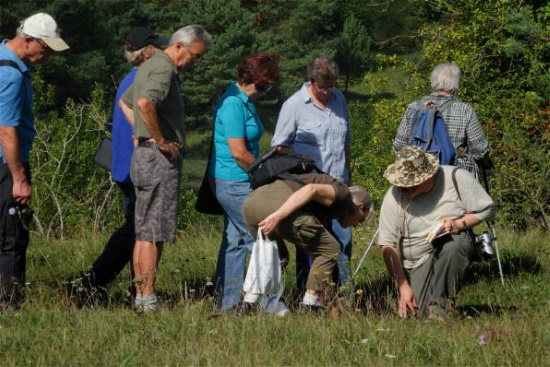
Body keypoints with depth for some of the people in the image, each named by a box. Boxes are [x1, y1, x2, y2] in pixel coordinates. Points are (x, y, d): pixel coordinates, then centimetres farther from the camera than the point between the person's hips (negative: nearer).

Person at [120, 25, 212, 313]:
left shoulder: (150, 66, 19)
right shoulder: (164, 69, -14)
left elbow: (125, 102, 32)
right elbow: (144, 103, -32)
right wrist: (161, 140, -22)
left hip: (144, 153, 10)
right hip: (160, 158, -10)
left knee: (144, 231, 11)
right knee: (154, 232, -8)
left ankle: (140, 297, 14)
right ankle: (148, 300, -8)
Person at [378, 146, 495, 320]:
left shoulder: (456, 178, -13)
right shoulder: (395, 196, -12)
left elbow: (487, 210, -4)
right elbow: (387, 245, -10)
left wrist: (458, 224, -22)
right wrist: (403, 286, -15)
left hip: (456, 248, -1)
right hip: (417, 264, 1)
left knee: (452, 242, -36)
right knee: (413, 314, -16)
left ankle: (440, 303, -20)